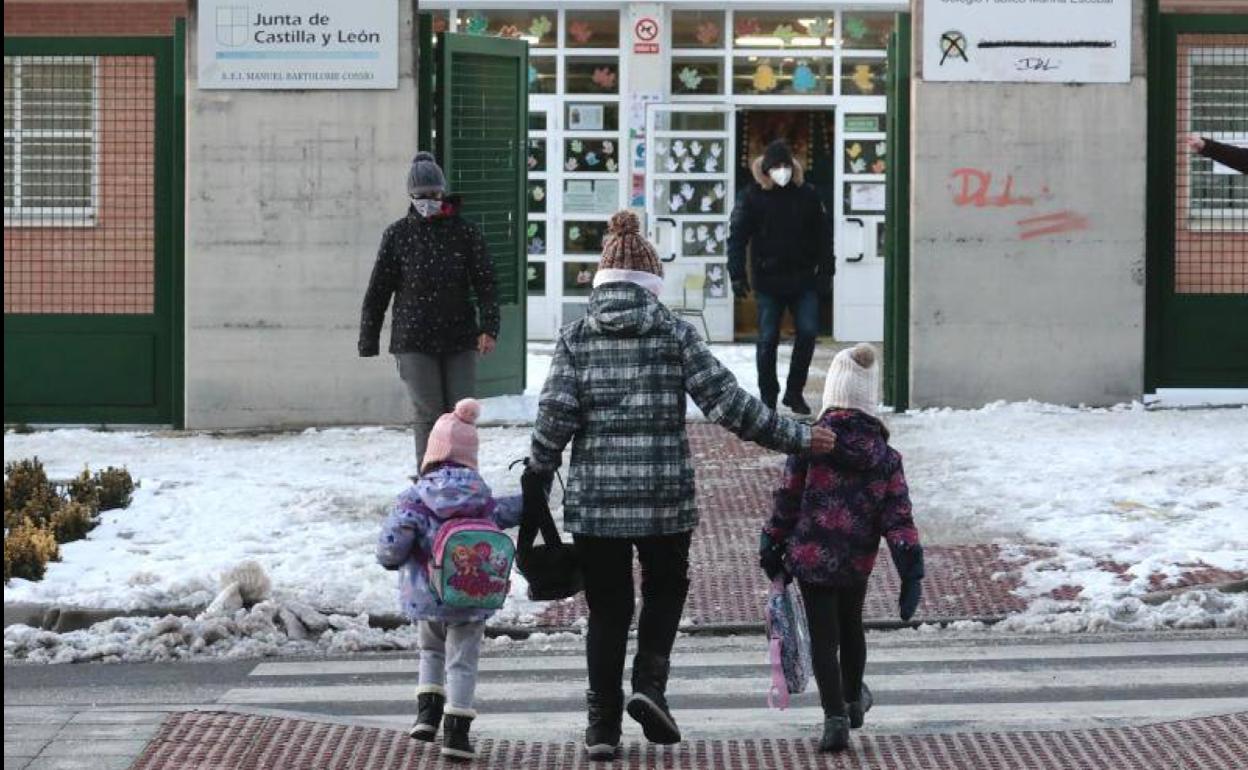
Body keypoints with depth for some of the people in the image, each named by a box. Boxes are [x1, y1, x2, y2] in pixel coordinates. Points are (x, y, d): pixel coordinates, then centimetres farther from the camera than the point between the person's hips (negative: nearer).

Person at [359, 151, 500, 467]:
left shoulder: (465, 232, 4)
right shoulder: (398, 234, 3)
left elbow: (485, 284, 2)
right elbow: (378, 290, 7)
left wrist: (489, 328, -12)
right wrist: (368, 342, 6)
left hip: (460, 338, 1)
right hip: (414, 341, -1)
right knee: (428, 415, -5)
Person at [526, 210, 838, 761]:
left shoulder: (576, 337, 1)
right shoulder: (673, 333, -2)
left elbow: (556, 413, -7)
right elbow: (727, 402, -6)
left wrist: (538, 472, 7)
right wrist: (796, 438, 1)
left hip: (594, 498, 1)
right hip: (665, 497, -1)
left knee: (607, 609, 12)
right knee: (665, 590, 22)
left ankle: (602, 725, 12)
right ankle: (649, 684, 2)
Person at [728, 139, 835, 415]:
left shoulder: (807, 194, 5)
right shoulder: (752, 196, -2)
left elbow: (823, 235, 10)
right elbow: (737, 237, -2)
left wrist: (826, 272, 5)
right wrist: (737, 275, -10)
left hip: (803, 279, 2)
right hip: (768, 281, -2)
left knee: (808, 333, -4)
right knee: (768, 340, 2)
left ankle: (794, 392, 10)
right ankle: (768, 396, 13)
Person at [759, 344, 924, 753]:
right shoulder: (885, 456, -4)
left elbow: (787, 502, -6)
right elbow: (898, 516, -7)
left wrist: (771, 551, 6)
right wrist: (912, 572, -6)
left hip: (812, 558, -3)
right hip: (858, 562, 3)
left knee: (823, 639, 3)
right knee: (851, 628, 24)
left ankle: (835, 718, -7)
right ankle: (853, 700, 43)